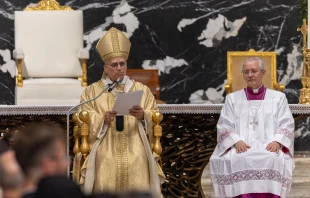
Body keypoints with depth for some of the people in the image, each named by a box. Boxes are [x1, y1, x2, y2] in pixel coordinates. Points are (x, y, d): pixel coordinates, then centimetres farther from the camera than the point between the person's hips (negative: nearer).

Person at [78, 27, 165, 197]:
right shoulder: (92, 91, 11)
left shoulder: (142, 90, 14)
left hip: (136, 157, 1)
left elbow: (155, 119, 7)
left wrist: (143, 116, -14)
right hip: (106, 158, -1)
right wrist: (103, 119, -16)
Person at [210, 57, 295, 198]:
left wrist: (277, 141, -15)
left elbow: (287, 124, 7)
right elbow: (224, 126, 9)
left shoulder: (278, 98, 17)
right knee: (234, 161, -35)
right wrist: (236, 141, -12)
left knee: (274, 160, -37)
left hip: (269, 147, -1)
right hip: (241, 147, 1)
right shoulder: (232, 98, 19)